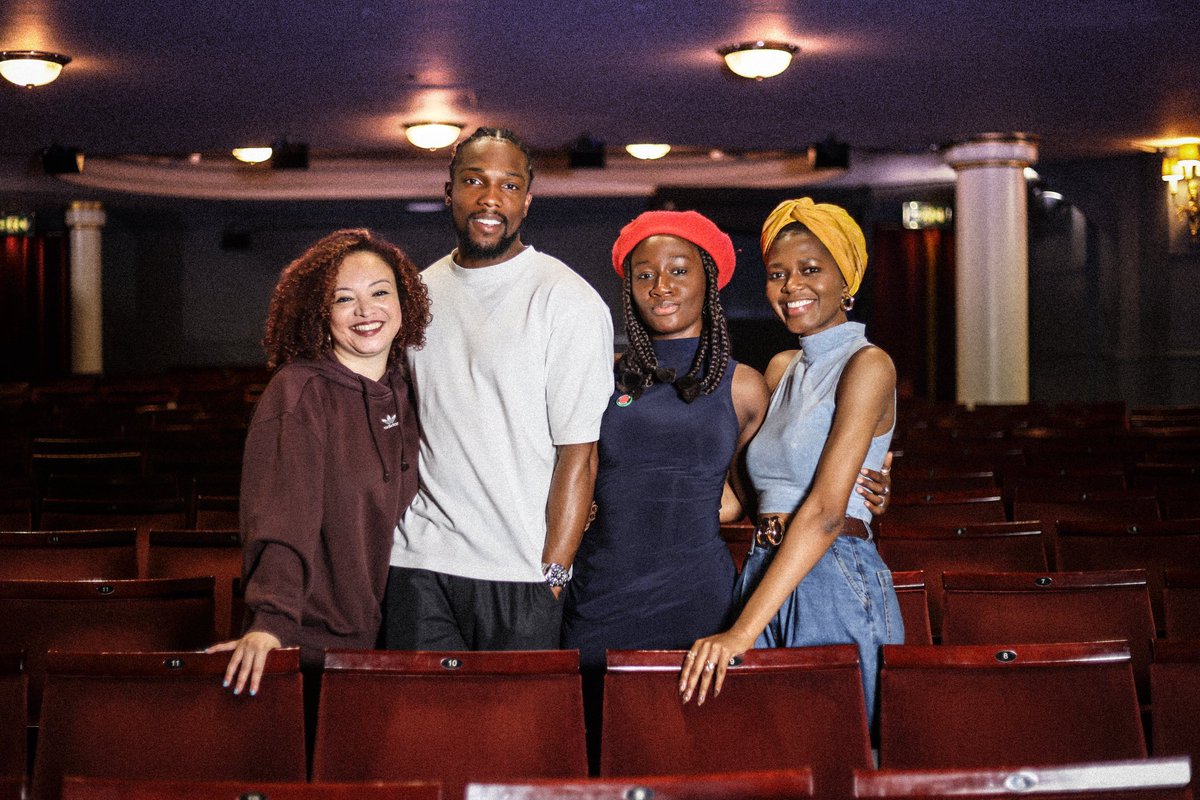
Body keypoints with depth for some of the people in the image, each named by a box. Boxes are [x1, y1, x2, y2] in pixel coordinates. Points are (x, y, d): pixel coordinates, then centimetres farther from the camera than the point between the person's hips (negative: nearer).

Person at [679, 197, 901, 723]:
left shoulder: (866, 365, -10)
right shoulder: (781, 370, 14)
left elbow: (825, 511, -19)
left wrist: (742, 632, -24)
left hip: (835, 580, -7)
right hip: (765, 576, 7)